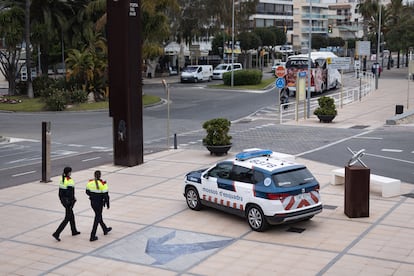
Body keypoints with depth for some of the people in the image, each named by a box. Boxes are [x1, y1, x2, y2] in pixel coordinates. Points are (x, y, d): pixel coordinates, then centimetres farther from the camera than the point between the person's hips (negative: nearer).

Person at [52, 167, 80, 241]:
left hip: (63, 200, 9)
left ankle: (74, 231, 38)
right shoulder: (70, 181, -21)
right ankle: (56, 233, -6)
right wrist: (71, 204, -17)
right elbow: (70, 193, -22)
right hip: (68, 201, -9)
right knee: (67, 218, -1)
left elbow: (60, 191, 11)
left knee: (71, 215, 24)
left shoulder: (62, 179, 4)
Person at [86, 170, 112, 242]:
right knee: (97, 218, 5)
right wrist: (107, 204, -4)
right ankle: (92, 236, 6)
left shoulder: (90, 182, -6)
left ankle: (105, 230, 44)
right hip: (99, 203, -6)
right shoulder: (103, 183, -19)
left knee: (99, 215, 24)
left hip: (92, 202, 6)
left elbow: (87, 192, 6)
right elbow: (106, 195, -16)